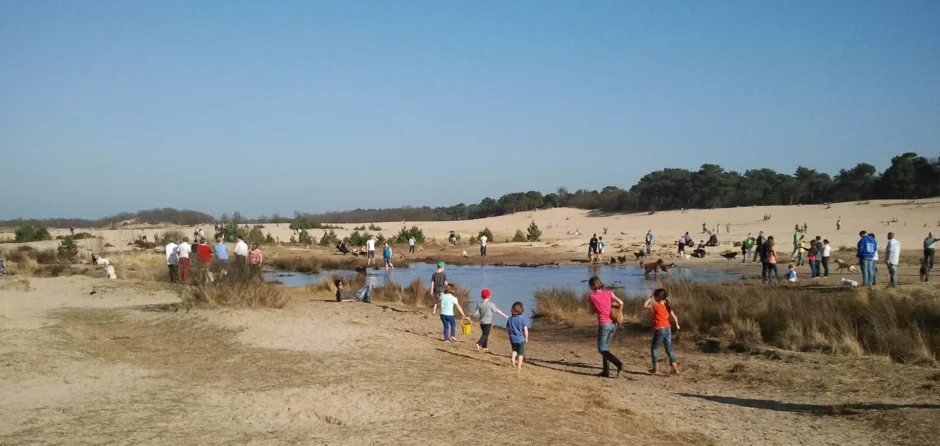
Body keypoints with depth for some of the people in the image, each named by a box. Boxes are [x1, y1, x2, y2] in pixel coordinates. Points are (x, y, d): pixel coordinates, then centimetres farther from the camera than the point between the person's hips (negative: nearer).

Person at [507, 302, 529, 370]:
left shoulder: (510, 319, -3)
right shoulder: (523, 319, -13)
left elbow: (507, 329, 4)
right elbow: (525, 330, -13)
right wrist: (526, 338, 2)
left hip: (512, 338, 3)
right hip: (521, 339, -3)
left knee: (514, 350, 26)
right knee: (521, 353, 10)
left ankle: (513, 358, 1)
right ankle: (519, 366, 12)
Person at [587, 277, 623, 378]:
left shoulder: (591, 297, -4)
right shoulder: (608, 293, 3)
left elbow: (593, 311, 9)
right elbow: (621, 303, -4)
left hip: (604, 324, -5)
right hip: (613, 323, 5)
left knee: (602, 349, 2)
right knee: (606, 347, 17)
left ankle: (618, 364, -16)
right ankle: (606, 371, 17)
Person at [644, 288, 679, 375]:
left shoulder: (656, 306, -10)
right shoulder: (667, 307, 8)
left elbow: (645, 306, -4)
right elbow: (674, 317, 13)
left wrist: (650, 298, 5)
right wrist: (677, 325, 29)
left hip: (659, 330, -6)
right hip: (668, 329, 6)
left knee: (653, 348, 9)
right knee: (669, 349, 11)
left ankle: (656, 369, 7)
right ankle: (675, 369, 6)